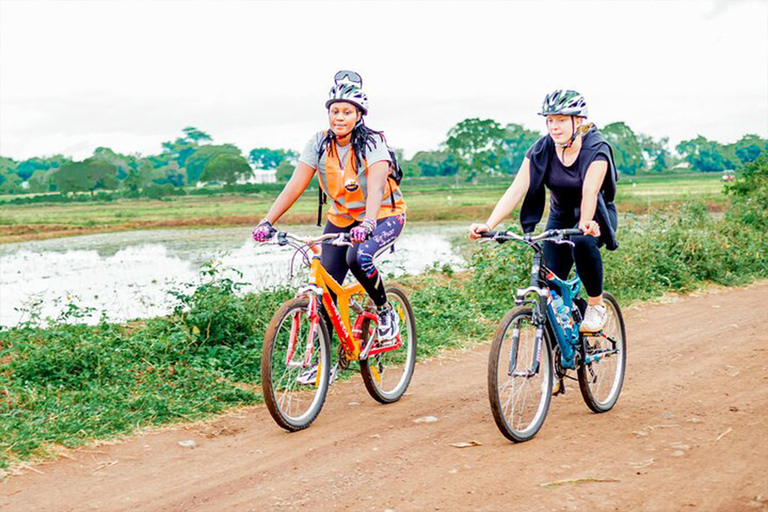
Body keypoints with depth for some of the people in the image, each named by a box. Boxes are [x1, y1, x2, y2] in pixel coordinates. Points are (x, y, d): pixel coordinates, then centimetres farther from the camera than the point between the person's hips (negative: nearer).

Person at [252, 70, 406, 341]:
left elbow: (376, 186, -36)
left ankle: (386, 313, -9)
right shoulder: (320, 143, -10)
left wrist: (368, 224, -55)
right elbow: (295, 185, -17)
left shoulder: (372, 143, -21)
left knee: (358, 257, -34)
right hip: (341, 218, 4)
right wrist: (267, 221, -29)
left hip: (383, 215, -4)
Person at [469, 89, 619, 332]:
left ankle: (596, 304, -17)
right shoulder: (541, 149, -13)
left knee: (582, 242, -38)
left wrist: (586, 224, -58)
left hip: (596, 215, -4)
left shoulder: (595, 148, -22)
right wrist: (488, 225, -37)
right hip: (561, 217, 4)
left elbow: (589, 192, -37)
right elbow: (517, 189, -22)